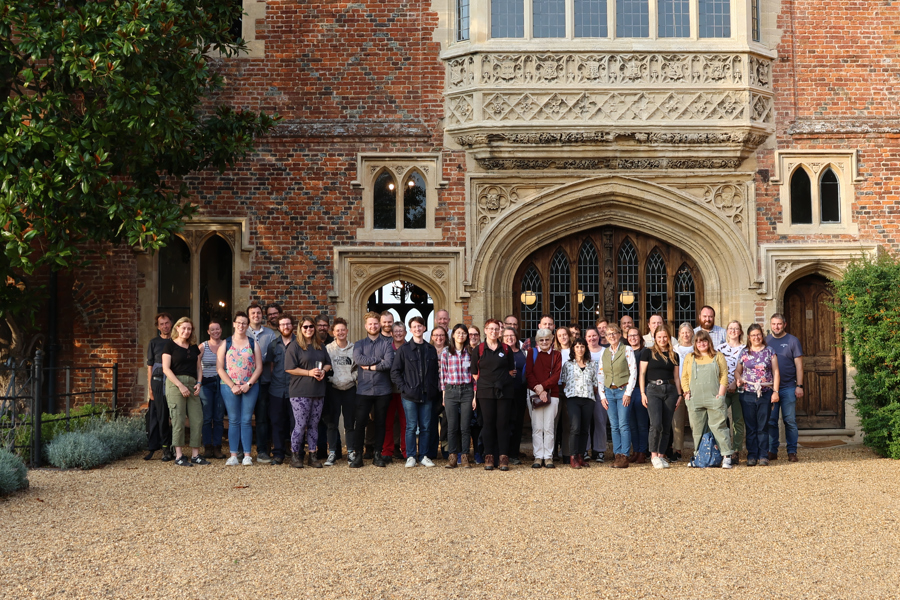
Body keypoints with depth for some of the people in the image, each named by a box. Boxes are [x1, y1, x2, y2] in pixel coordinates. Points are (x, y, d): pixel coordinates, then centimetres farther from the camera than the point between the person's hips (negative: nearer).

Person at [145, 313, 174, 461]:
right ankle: (166, 447, 4)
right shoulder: (154, 343, 11)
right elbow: (150, 365, 11)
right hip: (158, 381, 0)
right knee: (161, 415, -1)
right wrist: (149, 386, 3)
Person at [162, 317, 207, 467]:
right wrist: (180, 385, -14)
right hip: (175, 384, -5)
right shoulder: (170, 345, 1)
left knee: (197, 419, 0)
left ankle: (195, 455, 7)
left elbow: (199, 367, 19)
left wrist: (198, 383, 2)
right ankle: (179, 456, -2)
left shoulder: (194, 347, 17)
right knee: (178, 419, -7)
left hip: (192, 384, 5)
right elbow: (166, 368, -7)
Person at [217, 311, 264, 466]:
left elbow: (259, 367, 3)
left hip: (250, 387, 0)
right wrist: (232, 386, -10)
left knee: (246, 421, 1)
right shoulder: (225, 344, 5)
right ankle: (233, 456, 4)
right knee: (233, 421, 2)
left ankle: (247, 456, 3)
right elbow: (220, 368, -1)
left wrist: (248, 384, -9)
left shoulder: (253, 343, 7)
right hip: (229, 387, 0)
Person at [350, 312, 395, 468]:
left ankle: (378, 455, 14)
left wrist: (370, 366, -7)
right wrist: (378, 360, -11)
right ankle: (358, 455, 2)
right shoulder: (359, 344, 11)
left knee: (380, 423, 6)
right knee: (359, 422, -4)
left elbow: (389, 363, -10)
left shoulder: (387, 343, 6)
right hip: (364, 390, 0)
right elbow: (357, 358, -10)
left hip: (382, 390, 0)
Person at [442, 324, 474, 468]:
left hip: (467, 391, 1)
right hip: (451, 391, 0)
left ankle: (464, 456, 8)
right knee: (452, 426, 0)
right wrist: (444, 395, 1)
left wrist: (475, 395, 1)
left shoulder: (470, 352, 6)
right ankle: (452, 456, 8)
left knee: (466, 426, 0)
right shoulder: (446, 352, 5)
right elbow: (443, 374, 5)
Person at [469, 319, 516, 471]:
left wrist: (503, 381, 7)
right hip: (485, 391, -1)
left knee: (503, 423, -2)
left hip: (504, 391, 1)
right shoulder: (478, 350, 5)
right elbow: (474, 373, 7)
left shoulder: (506, 349, 9)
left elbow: (511, 371, 15)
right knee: (488, 423, 0)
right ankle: (489, 457, 5)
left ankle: (503, 457, 0)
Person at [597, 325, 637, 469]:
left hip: (623, 390, -4)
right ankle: (618, 456, 6)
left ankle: (624, 457, -6)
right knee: (614, 426, 3)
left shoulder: (627, 350, 0)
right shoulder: (603, 352, 13)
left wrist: (628, 392, -11)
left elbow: (633, 372, -5)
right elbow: (600, 375, 14)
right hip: (609, 391, 4)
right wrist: (602, 395, 6)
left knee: (623, 425, -9)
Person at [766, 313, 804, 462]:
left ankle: (792, 451, 7)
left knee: (790, 420, -1)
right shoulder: (766, 341, 10)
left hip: (788, 387, -2)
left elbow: (799, 365, 2)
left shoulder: (792, 341, 3)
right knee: (771, 421, 3)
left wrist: (799, 386, -5)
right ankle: (772, 451, 11)